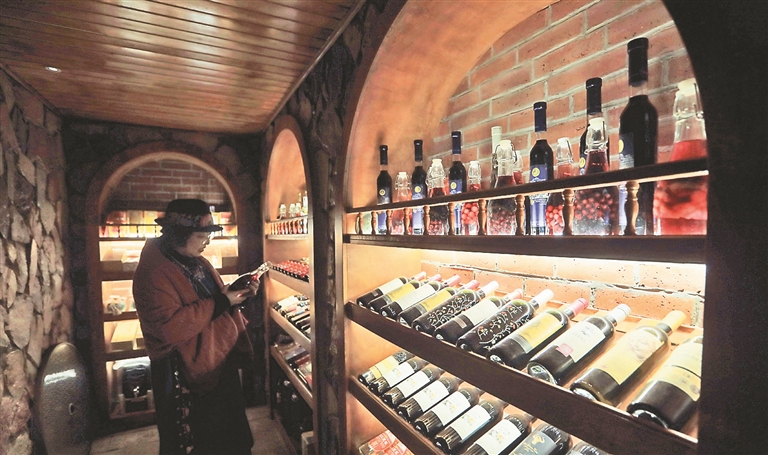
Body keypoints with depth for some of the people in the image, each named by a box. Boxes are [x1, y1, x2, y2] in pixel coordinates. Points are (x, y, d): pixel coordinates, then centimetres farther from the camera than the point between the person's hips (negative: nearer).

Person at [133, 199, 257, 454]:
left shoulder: (198, 263, 7)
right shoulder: (153, 273, -21)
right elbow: (169, 327, -30)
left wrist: (238, 295, -1)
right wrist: (220, 303, -25)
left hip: (219, 365, 8)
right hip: (185, 378, -8)